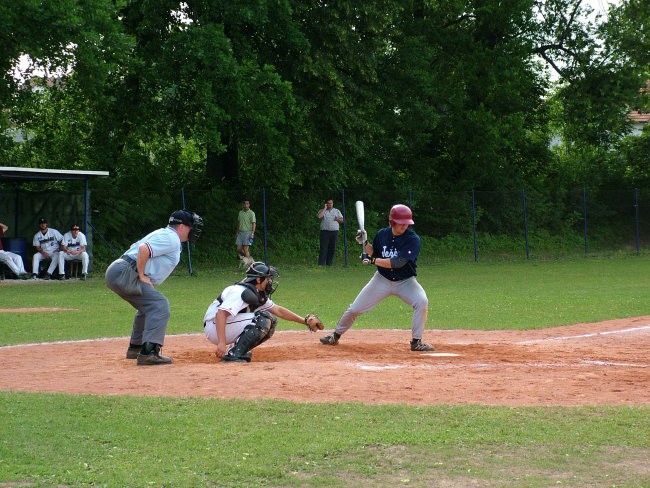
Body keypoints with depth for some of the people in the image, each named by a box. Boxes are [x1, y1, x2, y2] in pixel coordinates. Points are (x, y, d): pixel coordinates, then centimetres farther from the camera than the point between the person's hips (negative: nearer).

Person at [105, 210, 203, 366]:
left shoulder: (162, 234, 26)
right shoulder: (172, 239, -7)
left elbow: (135, 246, 31)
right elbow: (143, 249, -21)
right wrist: (142, 275, -15)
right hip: (125, 272, -11)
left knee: (148, 306, 26)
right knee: (159, 304, -16)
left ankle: (135, 347, 32)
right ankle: (149, 352, -26)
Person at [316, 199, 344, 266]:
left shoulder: (337, 211, 17)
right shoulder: (322, 211, 10)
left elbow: (342, 220, 17)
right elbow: (319, 216, -12)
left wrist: (337, 219, -5)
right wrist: (324, 208, -6)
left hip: (334, 231, 3)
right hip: (325, 231, -3)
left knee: (332, 248, 2)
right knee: (323, 248, -9)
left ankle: (329, 263, 8)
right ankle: (321, 263, -11)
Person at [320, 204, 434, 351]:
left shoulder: (413, 239, -20)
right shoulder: (382, 234, -4)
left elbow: (397, 263, -28)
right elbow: (374, 254, 11)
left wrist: (372, 260, -26)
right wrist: (365, 243, -7)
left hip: (405, 281, -3)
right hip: (382, 279, 3)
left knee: (422, 302, -30)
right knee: (355, 309, 3)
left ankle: (417, 342, -17)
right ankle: (336, 335, 26)